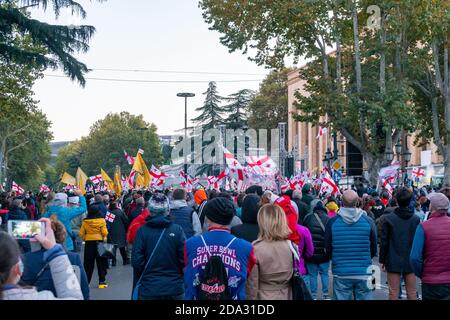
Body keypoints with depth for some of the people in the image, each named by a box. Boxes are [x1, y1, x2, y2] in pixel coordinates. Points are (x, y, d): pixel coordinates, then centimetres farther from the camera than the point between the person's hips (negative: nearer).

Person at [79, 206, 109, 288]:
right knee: (101, 263, 8)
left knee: (88, 263, 10)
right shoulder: (101, 221, -7)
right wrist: (104, 237, 9)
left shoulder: (85, 222, -1)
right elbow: (104, 232, -11)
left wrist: (85, 238, 14)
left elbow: (81, 234, -3)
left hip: (88, 243, 2)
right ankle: (101, 282, 8)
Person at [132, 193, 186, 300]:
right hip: (174, 288, 0)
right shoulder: (177, 230, -9)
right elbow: (185, 259, -10)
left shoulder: (142, 231, -8)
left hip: (148, 289, 0)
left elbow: (136, 262, -9)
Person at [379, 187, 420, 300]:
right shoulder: (416, 219, -3)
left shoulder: (388, 218, -9)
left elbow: (384, 241, -6)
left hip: (393, 261, -2)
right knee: (412, 293, 10)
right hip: (410, 261, 2)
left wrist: (382, 260, 3)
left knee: (393, 293, 4)